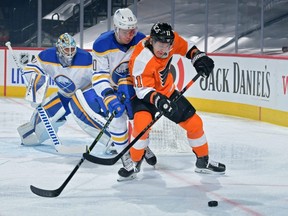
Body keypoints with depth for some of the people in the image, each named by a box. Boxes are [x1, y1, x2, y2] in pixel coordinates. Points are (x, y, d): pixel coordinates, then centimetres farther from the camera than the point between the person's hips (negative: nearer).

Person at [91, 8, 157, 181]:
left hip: (134, 85, 3)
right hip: (111, 87, -3)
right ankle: (127, 160, -8)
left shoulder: (141, 40, -18)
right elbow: (99, 76, -26)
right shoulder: (102, 45, -26)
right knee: (117, 120, -18)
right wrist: (109, 98, -39)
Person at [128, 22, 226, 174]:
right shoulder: (141, 59, -34)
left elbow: (186, 47, 8)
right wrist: (158, 100, -45)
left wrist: (198, 58, -7)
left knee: (194, 123, 5)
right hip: (144, 95, -6)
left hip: (168, 92, 7)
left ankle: (203, 162, 26)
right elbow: (143, 89, -31)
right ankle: (134, 162, -10)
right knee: (142, 124, -33)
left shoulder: (172, 39, -16)